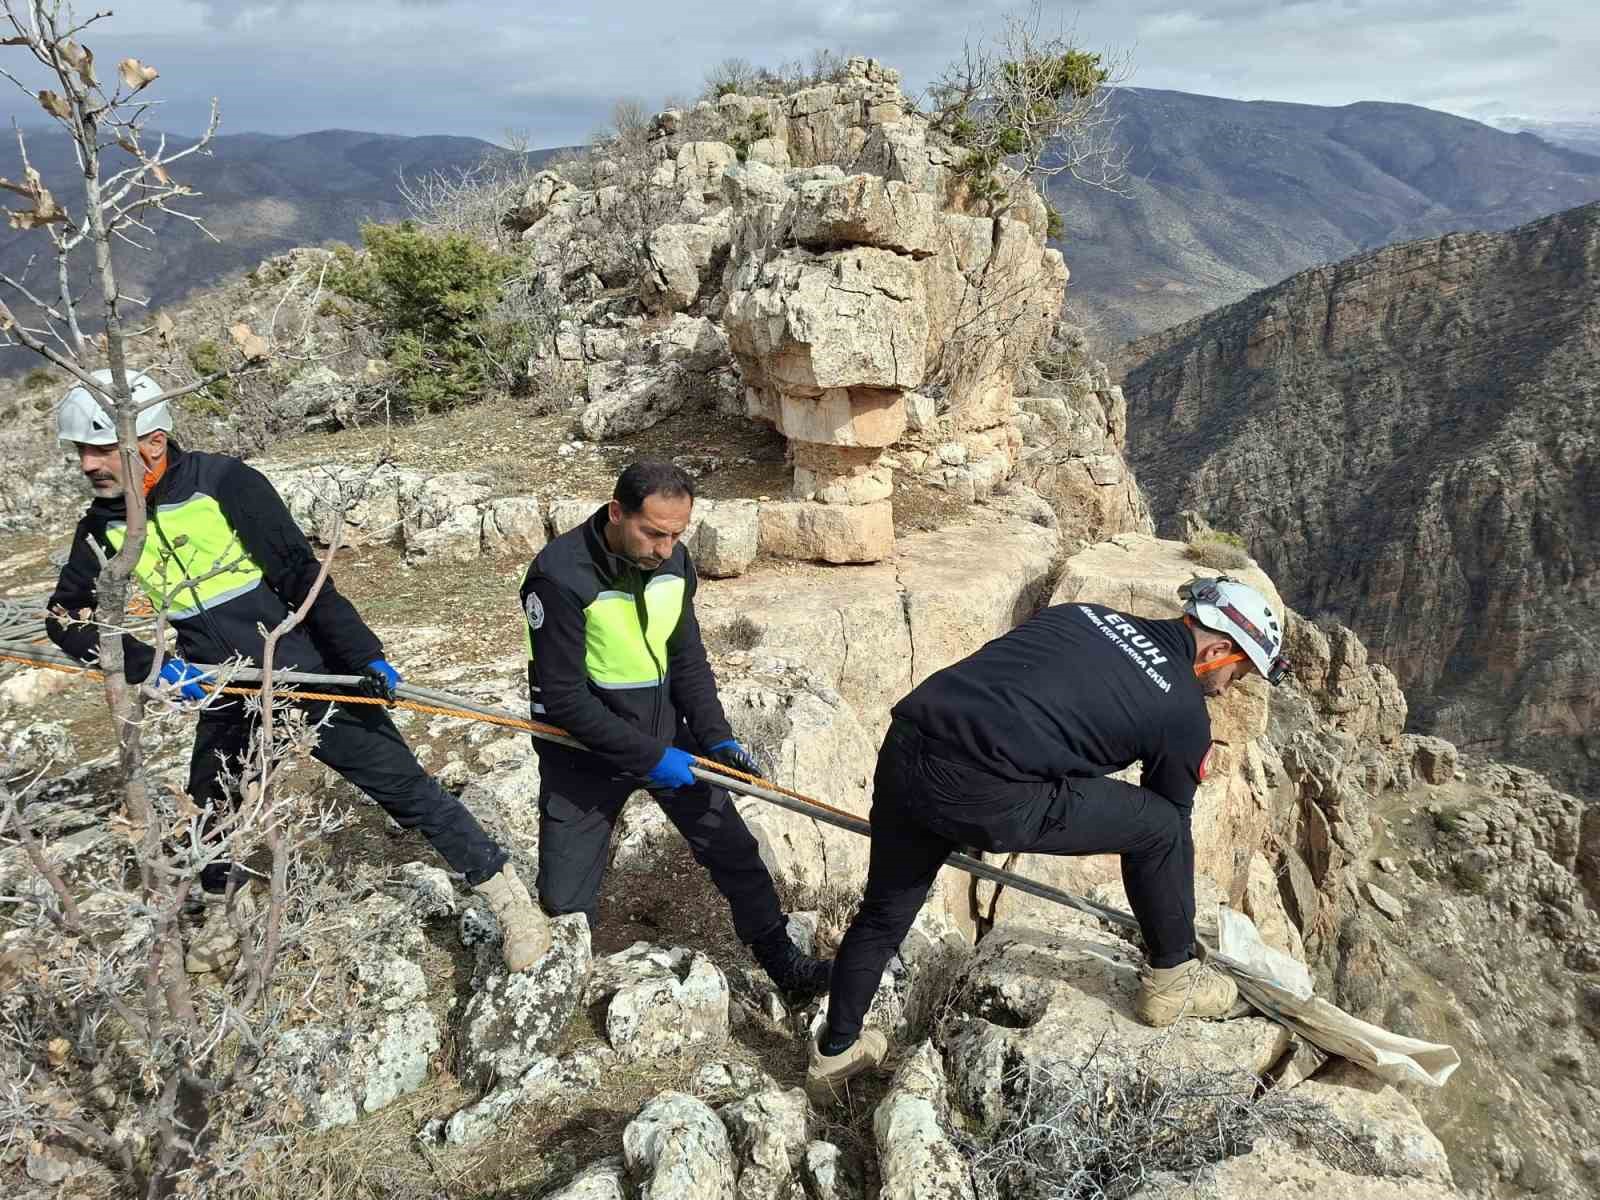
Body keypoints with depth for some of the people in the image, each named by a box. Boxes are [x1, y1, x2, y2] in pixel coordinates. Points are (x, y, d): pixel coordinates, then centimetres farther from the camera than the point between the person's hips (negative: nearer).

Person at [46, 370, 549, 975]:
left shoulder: (225, 482, -17)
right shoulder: (104, 526, -1)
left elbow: (303, 577, -17)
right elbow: (68, 614, 4)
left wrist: (365, 655, -21)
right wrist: (148, 665, -13)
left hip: (312, 676, -5)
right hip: (227, 700, 6)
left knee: (404, 787, -5)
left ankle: (507, 894, 6)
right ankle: (218, 912, 53)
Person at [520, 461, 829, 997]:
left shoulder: (673, 562, -7)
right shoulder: (560, 576, -25)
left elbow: (687, 660, 2)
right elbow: (563, 697, -24)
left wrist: (717, 737, -11)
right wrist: (649, 757, -24)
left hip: (665, 734, 5)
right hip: (586, 750, -4)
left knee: (734, 852, 9)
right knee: (565, 902, 4)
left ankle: (781, 960, 31)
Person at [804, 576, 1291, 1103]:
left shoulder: (1081, 615, 22)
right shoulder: (1184, 712, 9)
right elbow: (1174, 819, 21)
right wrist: (1177, 933, 37)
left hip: (903, 744, 7)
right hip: (985, 795, -6)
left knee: (884, 912, 28)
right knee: (1161, 826, 14)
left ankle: (835, 1052, 45)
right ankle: (1170, 979, 34)